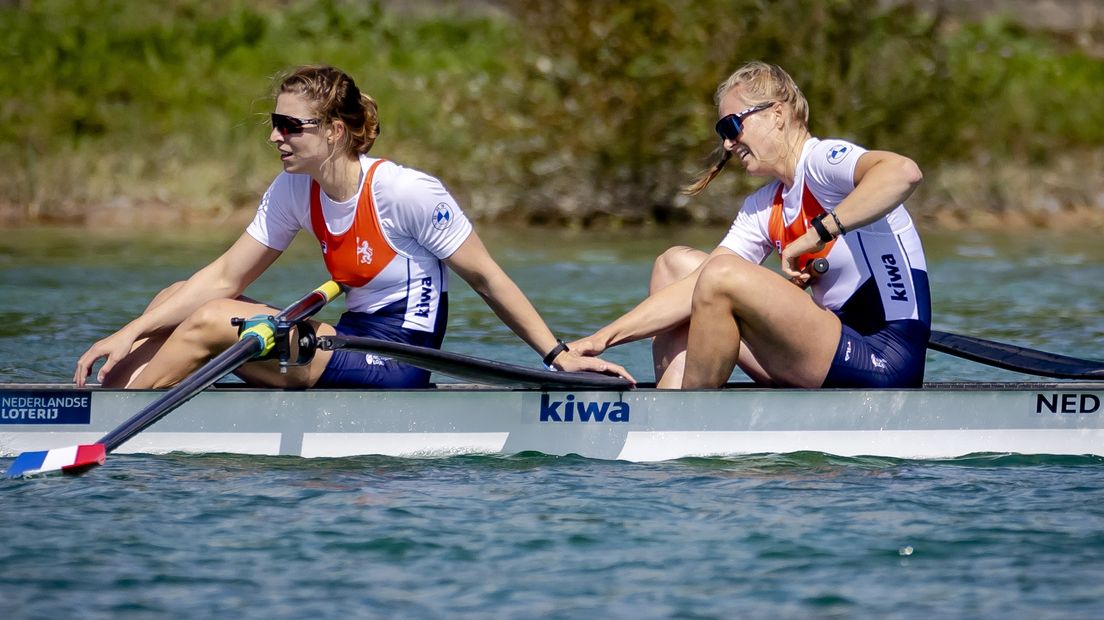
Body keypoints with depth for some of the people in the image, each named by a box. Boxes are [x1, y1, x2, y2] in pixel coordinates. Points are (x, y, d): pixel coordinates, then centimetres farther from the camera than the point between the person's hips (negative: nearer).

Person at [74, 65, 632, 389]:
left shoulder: (406, 192, -18)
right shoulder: (293, 192, 3)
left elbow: (486, 278, -12)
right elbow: (225, 277, 4)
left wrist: (558, 355, -12)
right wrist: (130, 335, -5)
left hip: (396, 367, -8)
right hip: (351, 345, 8)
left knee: (209, 322, -19)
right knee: (176, 300, 2)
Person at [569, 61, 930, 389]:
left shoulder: (822, 160, -10)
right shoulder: (762, 209, 15)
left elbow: (904, 173, -32)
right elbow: (697, 289, 8)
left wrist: (818, 232, -29)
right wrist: (604, 338, 0)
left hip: (884, 365, -10)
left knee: (723, 275, -25)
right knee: (675, 263, 13)